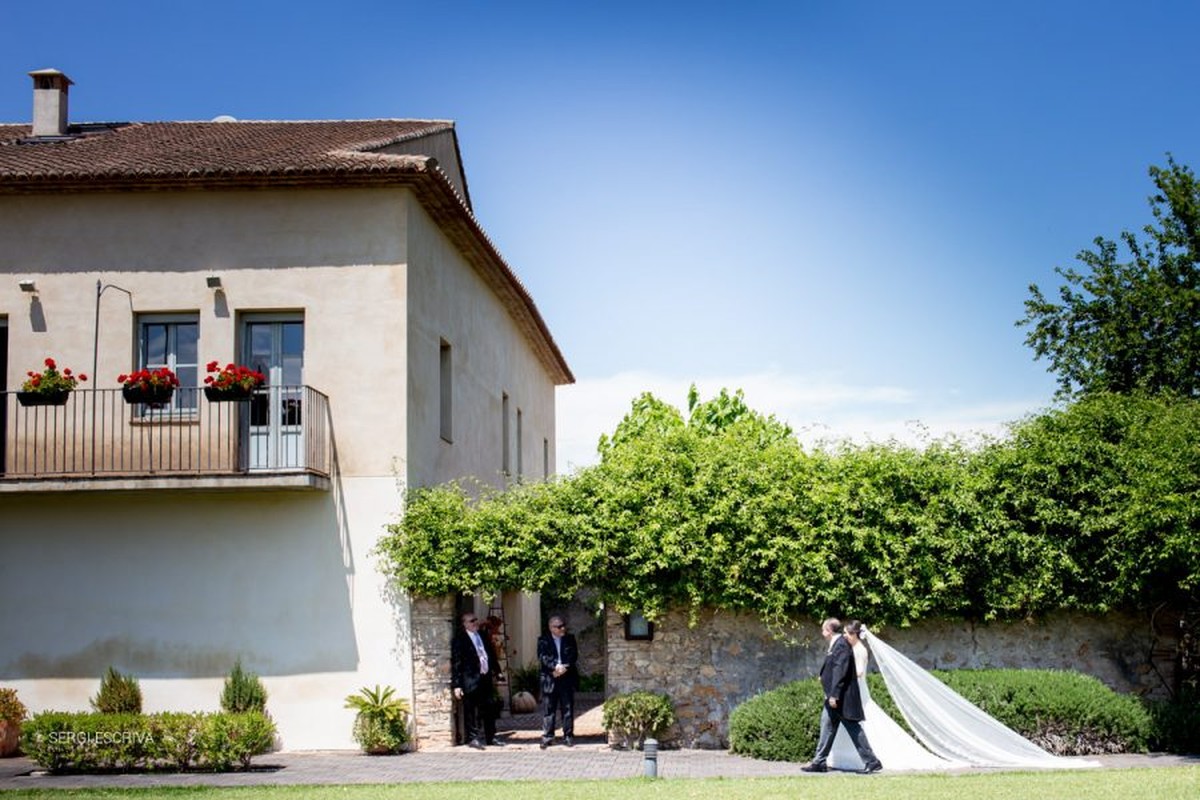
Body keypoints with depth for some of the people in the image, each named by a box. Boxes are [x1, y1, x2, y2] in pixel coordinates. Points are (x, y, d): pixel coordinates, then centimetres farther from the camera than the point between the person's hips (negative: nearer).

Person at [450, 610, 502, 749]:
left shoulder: (483, 636, 13)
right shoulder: (459, 639, -9)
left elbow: (492, 655, 22)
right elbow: (456, 663, -11)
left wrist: (495, 671, 13)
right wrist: (456, 685, -14)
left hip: (485, 678, 7)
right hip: (470, 680, -7)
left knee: (489, 709, 12)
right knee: (471, 711, 1)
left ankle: (490, 737, 22)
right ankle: (473, 738, 9)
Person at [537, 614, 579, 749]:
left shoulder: (570, 639, 11)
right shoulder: (543, 640, 4)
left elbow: (573, 656, 1)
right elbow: (543, 657, -9)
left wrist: (564, 668, -14)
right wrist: (555, 667, -22)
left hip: (567, 678, 2)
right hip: (549, 680, -2)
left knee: (568, 708, 4)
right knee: (548, 709, 0)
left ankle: (568, 736, 10)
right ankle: (547, 737, 4)